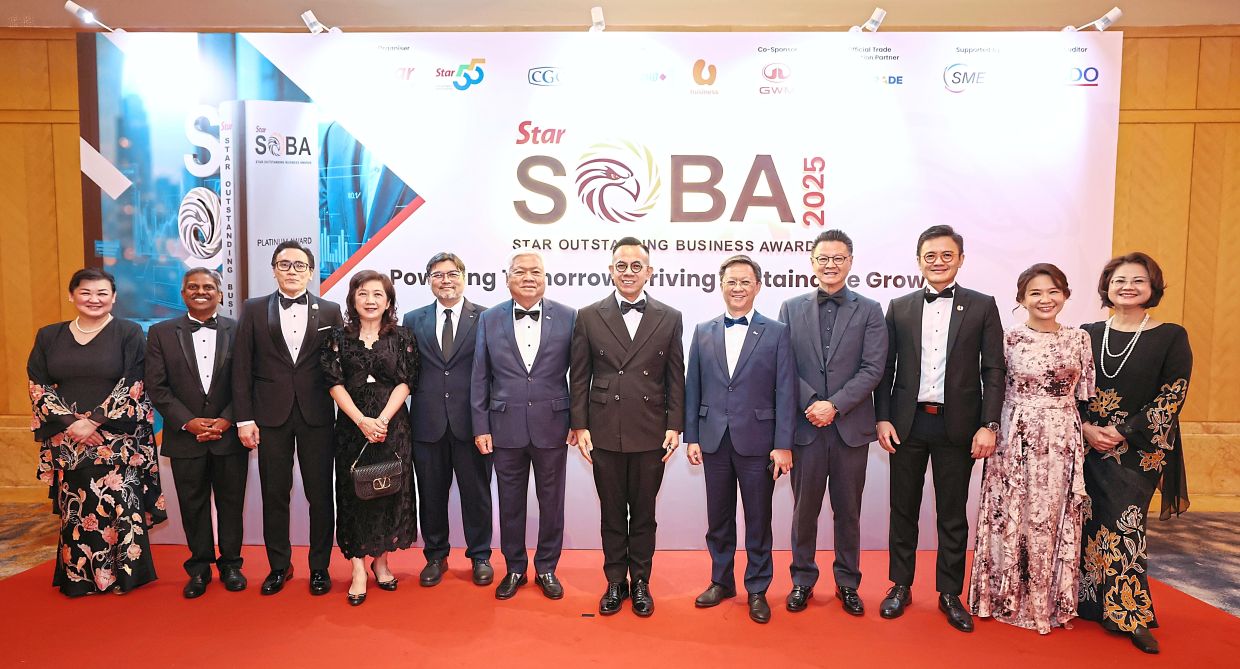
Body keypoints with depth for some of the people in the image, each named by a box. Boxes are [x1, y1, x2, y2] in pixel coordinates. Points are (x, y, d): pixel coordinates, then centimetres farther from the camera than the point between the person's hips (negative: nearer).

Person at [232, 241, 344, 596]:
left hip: (317, 416, 0)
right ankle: (279, 566, 25)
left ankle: (319, 567, 19)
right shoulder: (254, 310, 6)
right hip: (271, 416, 1)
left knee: (320, 495, 5)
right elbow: (242, 367, 3)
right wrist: (244, 418, -3)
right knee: (274, 495, 9)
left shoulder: (330, 311, 5)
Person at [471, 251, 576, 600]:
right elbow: (480, 378, 4)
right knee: (510, 503, 12)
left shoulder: (567, 317, -2)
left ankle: (547, 568, 29)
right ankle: (515, 568, 30)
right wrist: (481, 427, 0)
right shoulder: (489, 320, 2)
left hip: (552, 425, -1)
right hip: (506, 427, 1)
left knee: (552, 502, 11)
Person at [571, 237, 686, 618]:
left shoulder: (669, 319, 4)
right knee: (612, 514, 11)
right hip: (605, 433, 0)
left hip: (650, 435, 0)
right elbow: (579, 378, 3)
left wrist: (674, 426, -1)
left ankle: (640, 583, 27)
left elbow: (676, 378, 5)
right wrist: (580, 426, -1)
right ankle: (615, 582, 26)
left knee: (643, 514, 11)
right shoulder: (589, 317, 2)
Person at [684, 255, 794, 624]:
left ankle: (757, 589, 24)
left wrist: (783, 444, -9)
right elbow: (692, 389, 7)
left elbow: (785, 392, -4)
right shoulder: (703, 333, 7)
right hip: (714, 441, 3)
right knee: (718, 518, 14)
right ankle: (721, 581, 31)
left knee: (758, 520, 8)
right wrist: (691, 437, 3)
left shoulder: (776, 333, -1)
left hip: (757, 441, -2)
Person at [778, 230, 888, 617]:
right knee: (804, 509, 10)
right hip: (805, 426, 1)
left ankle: (848, 584, 26)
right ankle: (802, 581, 25)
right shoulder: (791, 309, 6)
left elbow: (872, 369, -5)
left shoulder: (869, 311, 3)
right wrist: (810, 402, -13)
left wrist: (835, 405, -15)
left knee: (848, 511, 11)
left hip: (851, 427, 0)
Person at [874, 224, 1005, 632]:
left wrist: (989, 425, -7)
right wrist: (883, 419, -2)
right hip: (907, 424, 1)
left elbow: (993, 371, -1)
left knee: (953, 515, 9)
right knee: (903, 510, 10)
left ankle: (950, 594, 22)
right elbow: (886, 369, 6)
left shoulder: (982, 307, 2)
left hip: (957, 425, -1)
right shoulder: (900, 308, 6)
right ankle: (900, 586, 24)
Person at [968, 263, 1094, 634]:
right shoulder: (1008, 339, -2)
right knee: (1013, 517, 4)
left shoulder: (1079, 339, 5)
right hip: (1016, 440, -2)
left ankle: (1052, 600, 24)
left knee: (1057, 519, 7)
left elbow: (1086, 395, 9)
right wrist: (989, 434, -2)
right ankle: (1011, 597, 21)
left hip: (1064, 441, 2)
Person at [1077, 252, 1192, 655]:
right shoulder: (1088, 335, 6)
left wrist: (1122, 432, -13)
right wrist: (1085, 428, -9)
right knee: (1089, 524, 7)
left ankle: (1130, 615, 13)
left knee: (1122, 526, -3)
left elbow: (1171, 398, -7)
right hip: (1087, 445, 3)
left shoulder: (1171, 337, -2)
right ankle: (1090, 604, 23)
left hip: (1139, 450, -3)